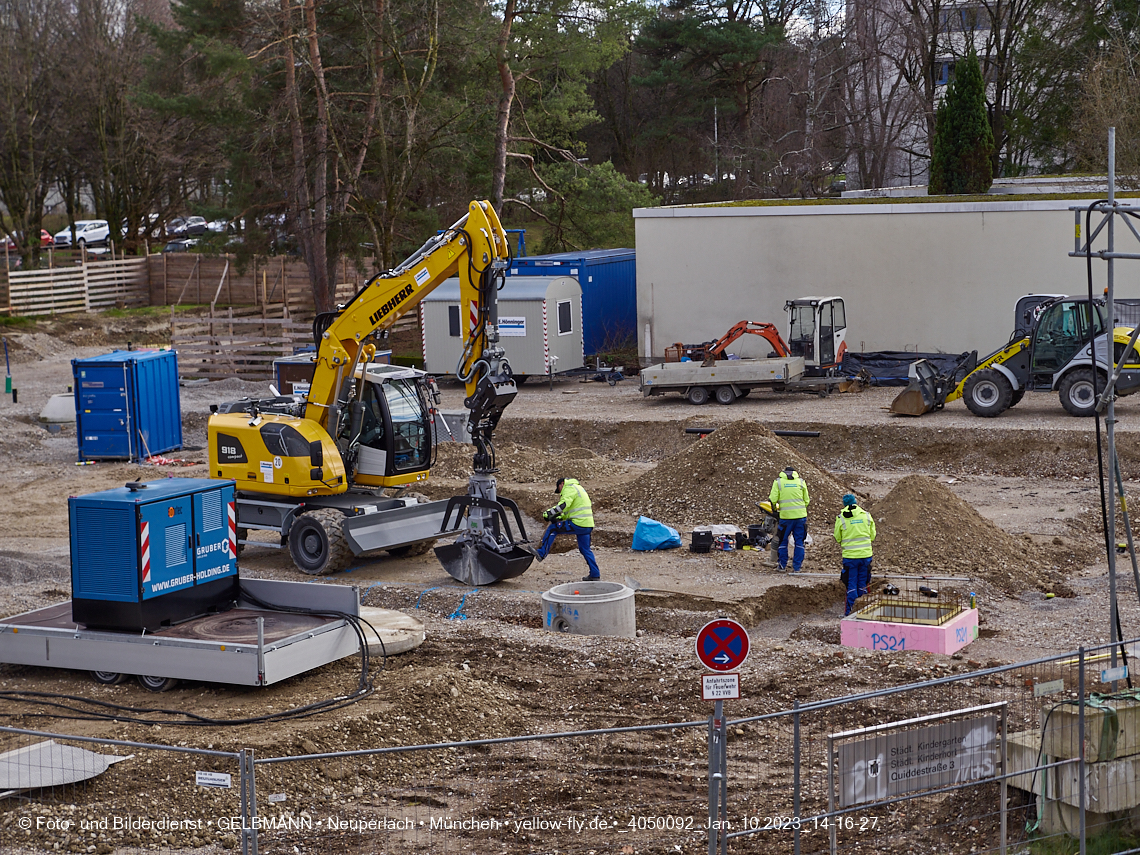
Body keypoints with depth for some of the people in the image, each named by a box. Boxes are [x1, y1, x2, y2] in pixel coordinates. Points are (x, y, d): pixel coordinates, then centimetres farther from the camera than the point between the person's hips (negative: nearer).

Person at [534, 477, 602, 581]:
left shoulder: (569, 488, -5)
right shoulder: (579, 488, 28)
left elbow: (564, 504, -23)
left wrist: (550, 512, -24)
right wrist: (560, 517, 21)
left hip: (578, 524, -9)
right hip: (588, 525, 9)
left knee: (552, 529, -1)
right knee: (585, 549, 17)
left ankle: (541, 553, 0)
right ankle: (595, 574, 17)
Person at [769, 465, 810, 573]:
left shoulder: (778, 481, 1)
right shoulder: (801, 481, 6)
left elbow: (773, 500, -6)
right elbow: (806, 500, 7)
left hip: (786, 516, -1)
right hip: (800, 515, 1)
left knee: (783, 540, 12)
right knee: (799, 542, 9)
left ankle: (782, 565, 16)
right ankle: (797, 567, 10)